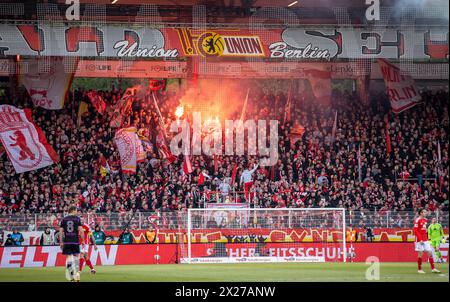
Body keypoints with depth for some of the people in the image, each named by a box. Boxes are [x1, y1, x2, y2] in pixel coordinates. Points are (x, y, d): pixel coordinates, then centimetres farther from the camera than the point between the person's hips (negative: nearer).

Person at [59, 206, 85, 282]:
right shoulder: (77, 219, 0)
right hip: (75, 241, -1)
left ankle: (71, 276, -6)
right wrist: (83, 240, 3)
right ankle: (76, 275, 8)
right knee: (76, 257, 12)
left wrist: (61, 242, 10)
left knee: (68, 258, 2)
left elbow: (61, 231, 4)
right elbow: (81, 231, -6)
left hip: (66, 242, 1)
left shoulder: (64, 219, 7)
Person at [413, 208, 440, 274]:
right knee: (420, 254, -2)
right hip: (419, 240, -7)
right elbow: (415, 231, -16)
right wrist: (420, 240, -20)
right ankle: (419, 269, 7)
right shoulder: (417, 220, -11)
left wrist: (427, 238, 13)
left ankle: (433, 268, 6)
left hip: (425, 240, 7)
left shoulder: (425, 220, 13)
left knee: (430, 252, 3)